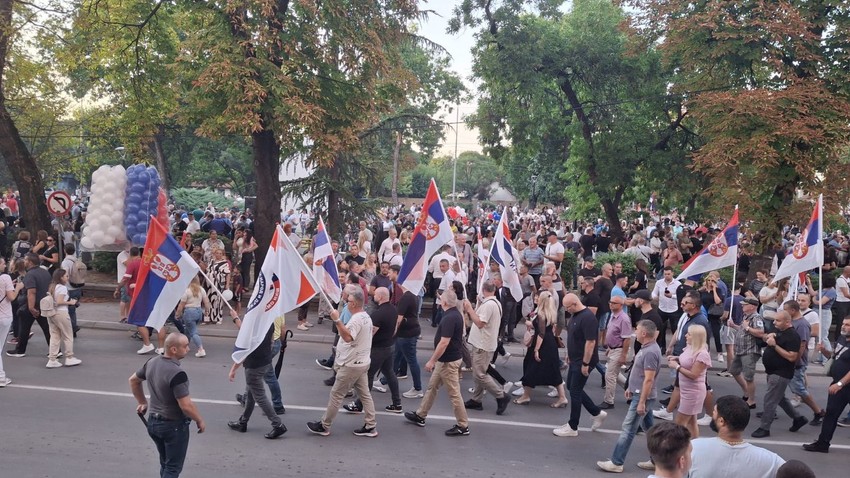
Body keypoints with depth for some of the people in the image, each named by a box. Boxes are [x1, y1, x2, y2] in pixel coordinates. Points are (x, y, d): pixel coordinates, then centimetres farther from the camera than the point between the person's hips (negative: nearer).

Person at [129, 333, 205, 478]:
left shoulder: (152, 362, -2)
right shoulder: (176, 373, -28)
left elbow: (133, 380, 14)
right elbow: (186, 406, -27)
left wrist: (142, 403, 23)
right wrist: (200, 420, -12)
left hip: (153, 422, 8)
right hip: (174, 425, -8)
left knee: (165, 463, 23)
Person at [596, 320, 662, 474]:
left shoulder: (650, 352, -24)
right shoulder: (646, 347, 7)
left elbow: (649, 379, -25)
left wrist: (641, 402, -24)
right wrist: (631, 387, 22)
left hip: (643, 396, -10)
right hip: (639, 393, 10)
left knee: (628, 429, -3)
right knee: (649, 428, 16)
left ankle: (616, 463, 4)